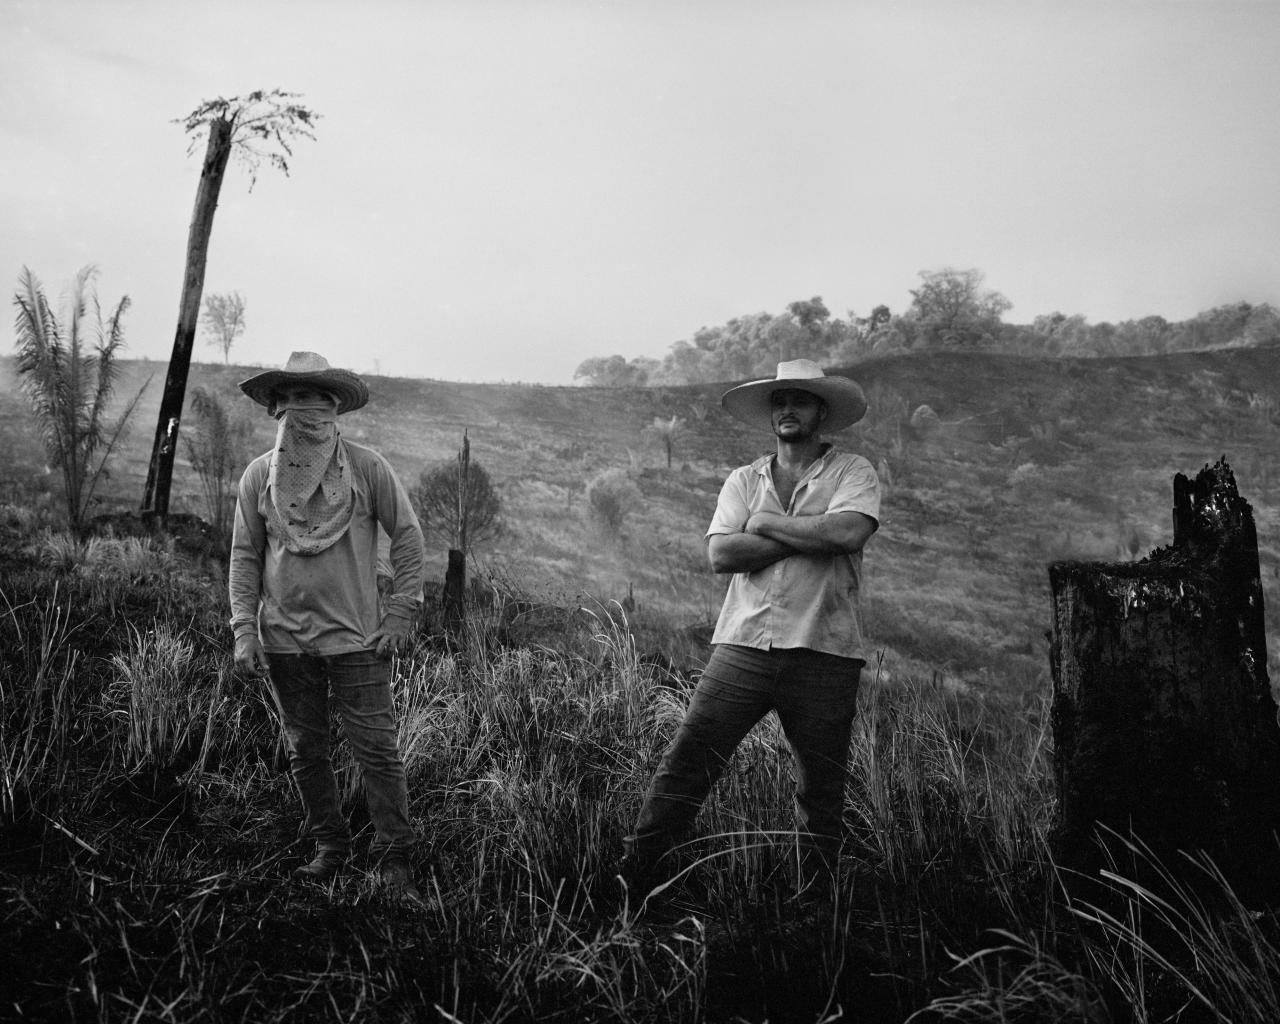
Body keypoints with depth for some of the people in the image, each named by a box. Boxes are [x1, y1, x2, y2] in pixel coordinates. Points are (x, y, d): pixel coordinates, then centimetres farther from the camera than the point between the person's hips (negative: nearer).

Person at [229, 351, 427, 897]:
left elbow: (407, 537, 1)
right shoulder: (259, 475, 3)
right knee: (305, 751, 12)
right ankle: (329, 846, 28)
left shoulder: (366, 467, -4)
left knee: (378, 750, -2)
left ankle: (394, 857, 9)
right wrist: (244, 630, 0)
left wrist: (400, 615, -4)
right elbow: (245, 555, 8)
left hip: (357, 639, -3)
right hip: (285, 641, 3)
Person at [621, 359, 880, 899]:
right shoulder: (743, 480, 14)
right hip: (743, 646, 2)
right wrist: (809, 537, -7)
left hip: (824, 655, -1)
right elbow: (720, 553, -2)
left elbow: (849, 532, -16)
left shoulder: (853, 472, 5)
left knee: (821, 792, 9)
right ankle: (629, 883, 4)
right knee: (685, 763, -4)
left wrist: (768, 522, -5)